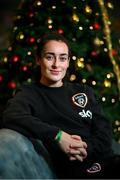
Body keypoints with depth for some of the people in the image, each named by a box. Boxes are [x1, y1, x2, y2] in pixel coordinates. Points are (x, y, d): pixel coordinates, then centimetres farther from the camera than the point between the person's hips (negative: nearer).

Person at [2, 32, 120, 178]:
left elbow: (104, 130, 13)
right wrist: (57, 136, -20)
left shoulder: (84, 91, 22)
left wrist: (87, 147, -8)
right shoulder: (29, 94, 8)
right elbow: (11, 118, -14)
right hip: (76, 170, -3)